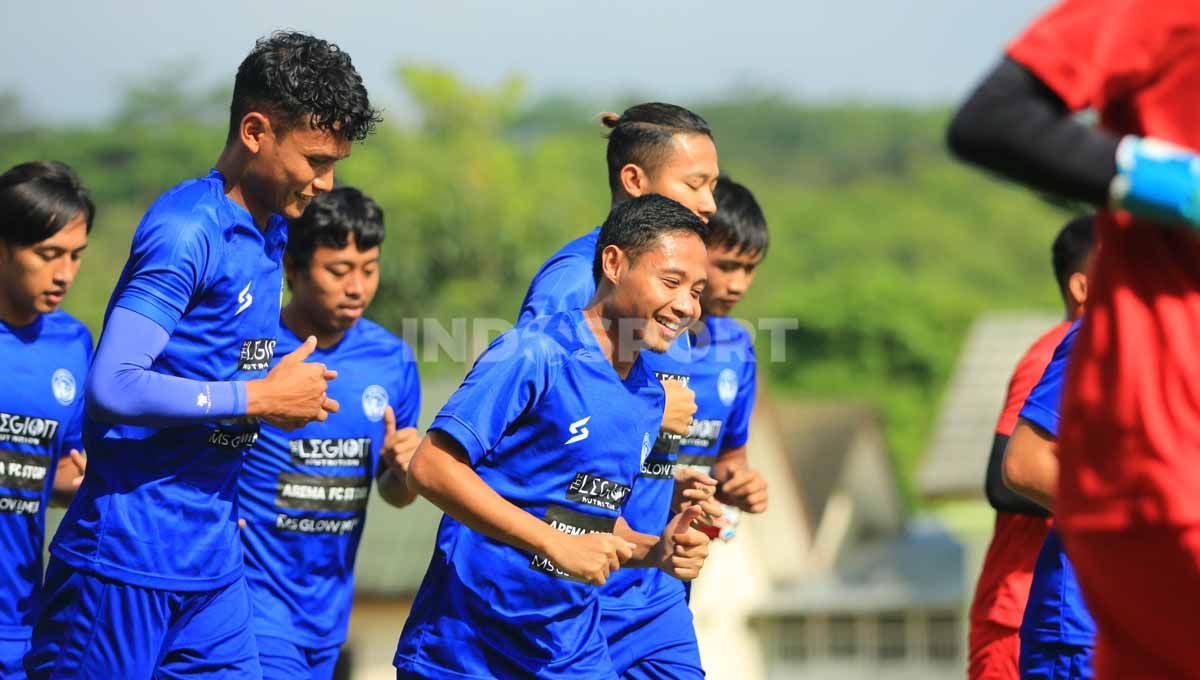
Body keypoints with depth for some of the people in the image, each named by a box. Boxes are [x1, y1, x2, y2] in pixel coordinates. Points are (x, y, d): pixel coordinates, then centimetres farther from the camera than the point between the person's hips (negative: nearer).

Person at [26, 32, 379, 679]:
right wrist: (259, 397, -17)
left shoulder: (270, 231, 13)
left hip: (212, 568, 8)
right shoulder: (187, 230, -15)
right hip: (127, 567, -8)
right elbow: (111, 388, -24)